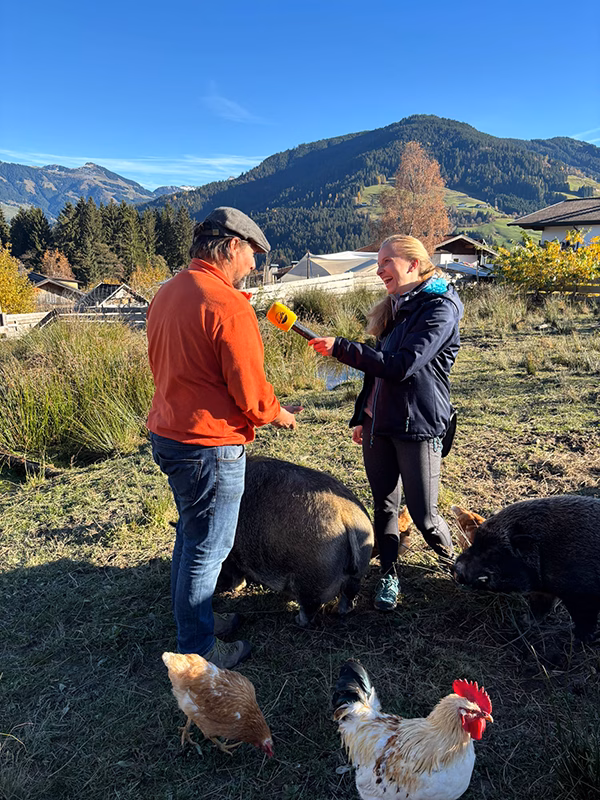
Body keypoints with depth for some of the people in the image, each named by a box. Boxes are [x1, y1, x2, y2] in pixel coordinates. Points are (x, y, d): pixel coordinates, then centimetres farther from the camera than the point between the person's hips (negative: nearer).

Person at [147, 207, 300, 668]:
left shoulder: (168, 293, 9)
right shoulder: (228, 305, -20)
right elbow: (250, 391, -20)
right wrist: (277, 414, 1)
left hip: (167, 435, 9)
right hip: (210, 446, -9)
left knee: (191, 536, 23)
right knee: (207, 549, 6)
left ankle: (193, 618, 42)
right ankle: (198, 652, 23)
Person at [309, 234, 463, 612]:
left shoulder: (439, 310, -13)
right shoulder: (395, 308, 13)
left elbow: (399, 366, -24)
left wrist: (341, 348, -25)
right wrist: (363, 416, 18)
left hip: (418, 427, -7)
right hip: (378, 425, 7)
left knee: (424, 515, 0)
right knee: (384, 506, 13)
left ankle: (457, 562, 29)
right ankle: (389, 574, 29)